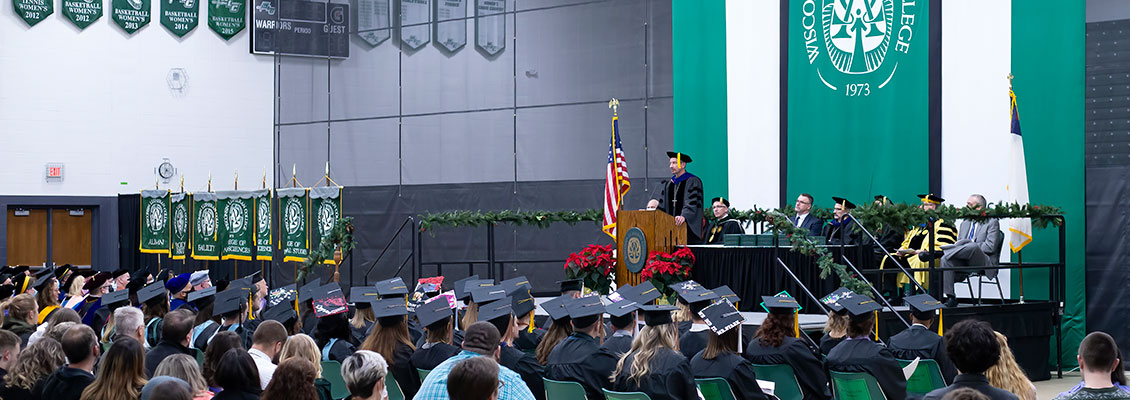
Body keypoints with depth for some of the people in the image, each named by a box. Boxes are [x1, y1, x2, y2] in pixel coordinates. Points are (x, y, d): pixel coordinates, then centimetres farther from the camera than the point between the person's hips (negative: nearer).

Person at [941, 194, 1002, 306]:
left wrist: (968, 243, -11)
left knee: (972, 246, -37)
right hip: (964, 264, 6)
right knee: (945, 259, -26)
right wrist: (956, 245, -5)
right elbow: (958, 243, 20)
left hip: (984, 263, -6)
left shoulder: (992, 223, 5)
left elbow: (990, 247, -8)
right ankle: (950, 298, -28)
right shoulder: (964, 223, 26)